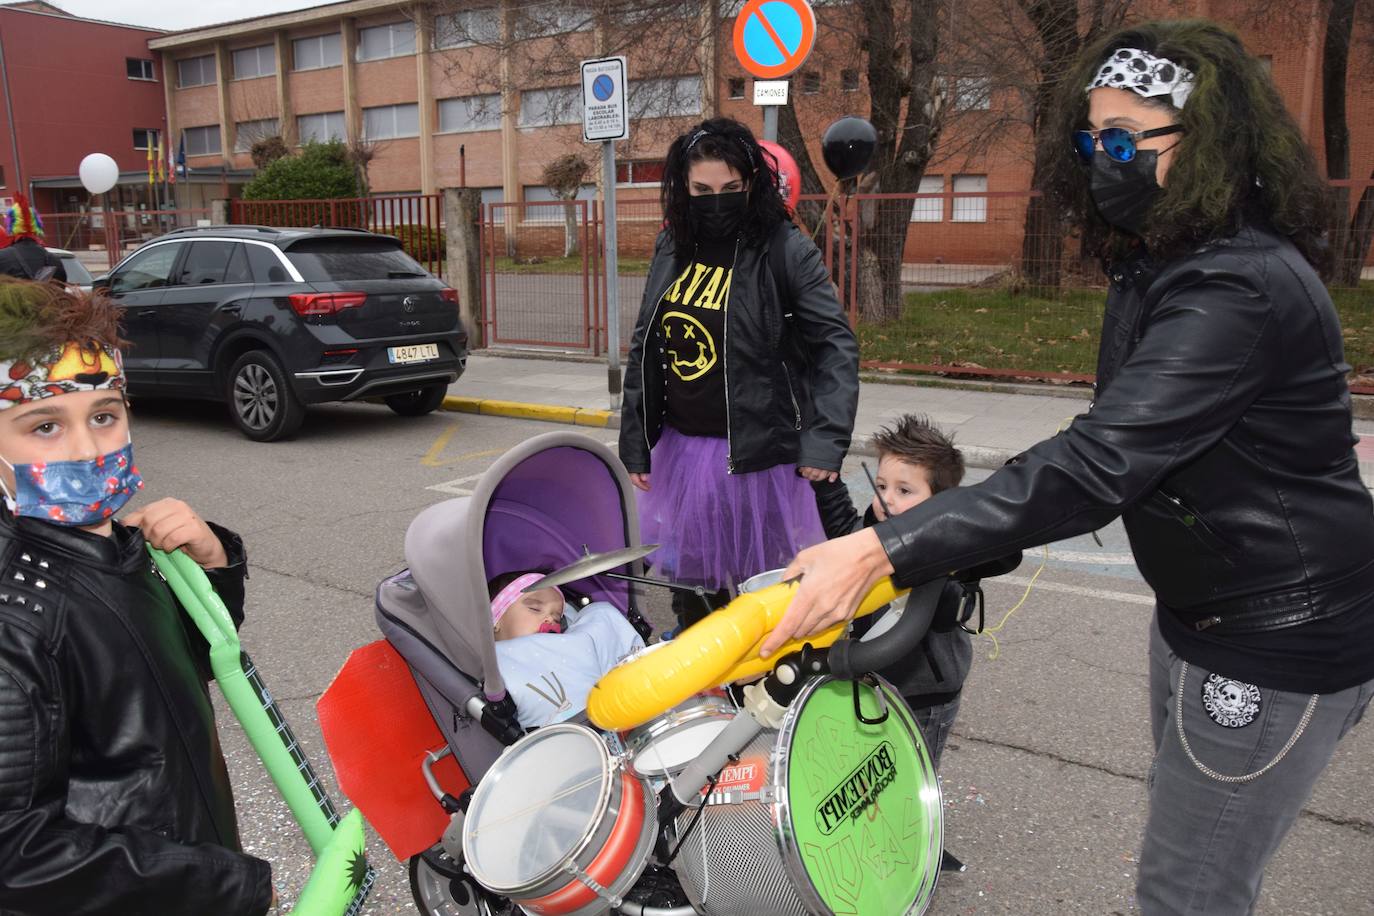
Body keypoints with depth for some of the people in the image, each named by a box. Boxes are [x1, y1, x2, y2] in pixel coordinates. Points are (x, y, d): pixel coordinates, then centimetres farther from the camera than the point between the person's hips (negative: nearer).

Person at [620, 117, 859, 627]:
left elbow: (835, 346, -12)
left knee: (762, 579, 8)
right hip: (680, 446, 5)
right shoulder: (671, 248, 5)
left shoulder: (786, 251, -10)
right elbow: (645, 349, 10)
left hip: (755, 450, -5)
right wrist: (634, 441, 8)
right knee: (687, 571, 18)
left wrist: (825, 439, -22)